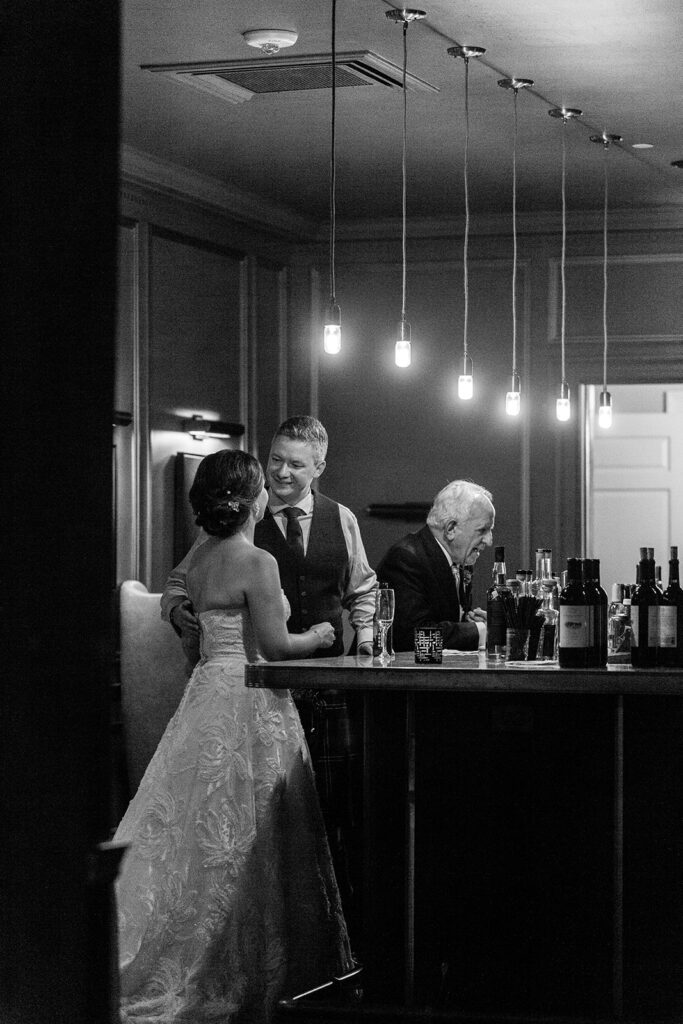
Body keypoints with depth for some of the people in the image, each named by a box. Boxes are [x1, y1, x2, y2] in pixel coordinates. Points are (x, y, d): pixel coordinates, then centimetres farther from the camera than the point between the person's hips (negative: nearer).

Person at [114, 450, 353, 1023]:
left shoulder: (200, 561, 9)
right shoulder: (258, 563, -16)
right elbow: (274, 645, -17)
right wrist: (317, 637, 2)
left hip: (209, 690, 8)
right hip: (249, 702, -8)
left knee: (199, 833, 11)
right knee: (245, 842, 0)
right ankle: (245, 976, 6)